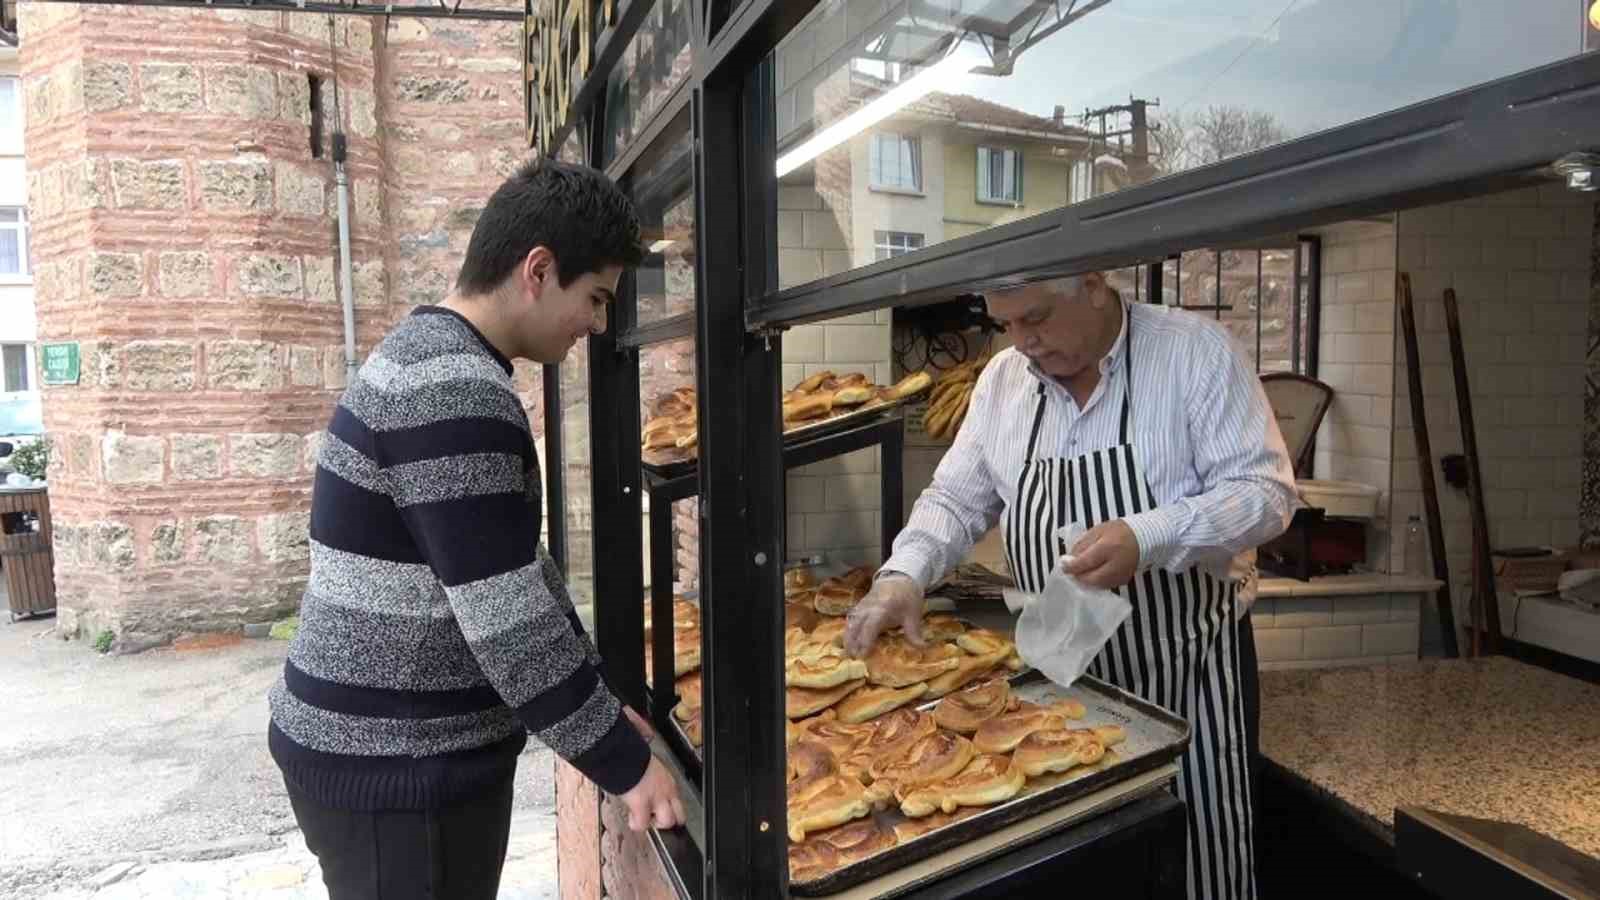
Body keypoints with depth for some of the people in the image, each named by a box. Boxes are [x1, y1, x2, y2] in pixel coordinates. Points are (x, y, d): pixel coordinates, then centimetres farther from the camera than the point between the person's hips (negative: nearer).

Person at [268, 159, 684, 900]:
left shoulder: (435, 360, 10)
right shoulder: (454, 391, -24)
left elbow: (518, 569, 13)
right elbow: (509, 620, -25)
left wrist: (601, 709, 14)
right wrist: (623, 763, -13)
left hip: (409, 748, 9)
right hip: (392, 767, -9)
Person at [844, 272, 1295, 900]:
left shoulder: (1195, 351, -12)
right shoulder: (1003, 378, 3)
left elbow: (1265, 491, -15)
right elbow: (957, 501, 8)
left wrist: (1148, 538, -31)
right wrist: (904, 575, -11)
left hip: (1187, 667, -4)